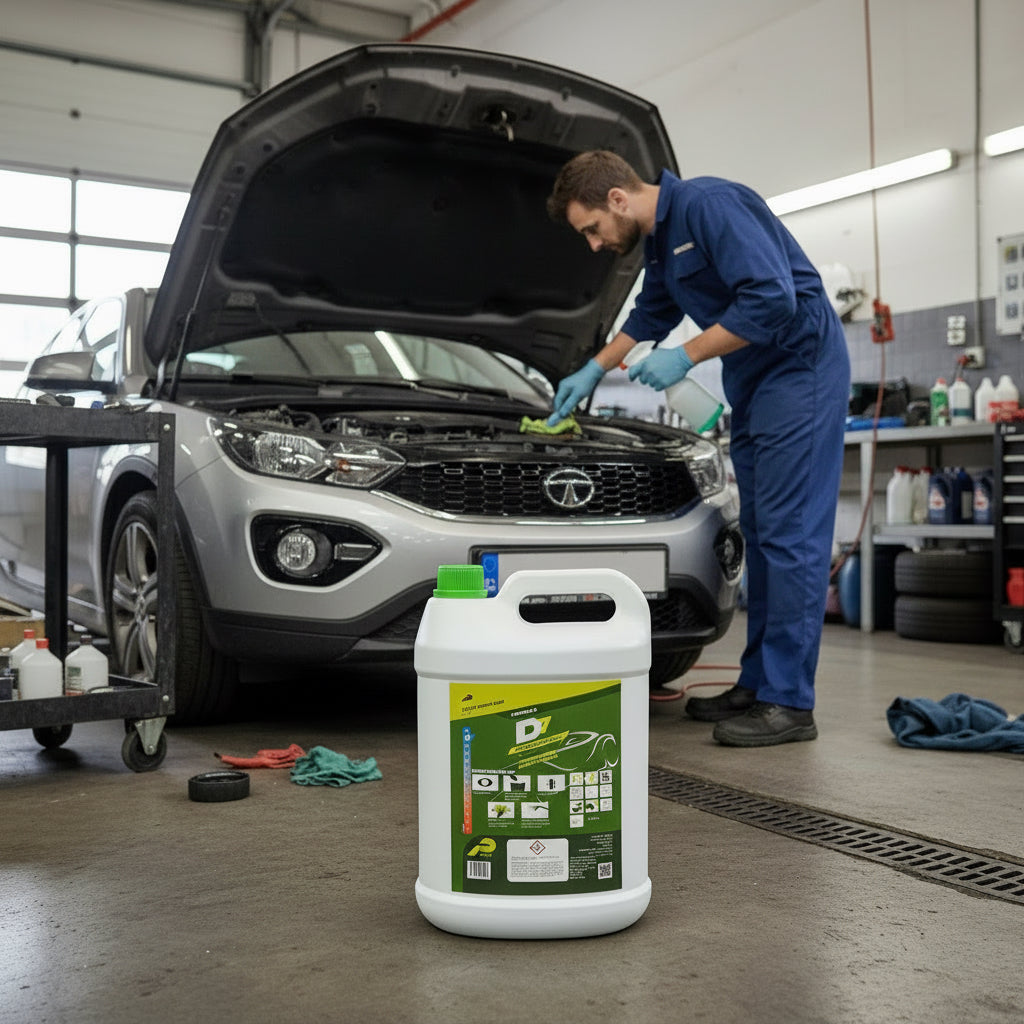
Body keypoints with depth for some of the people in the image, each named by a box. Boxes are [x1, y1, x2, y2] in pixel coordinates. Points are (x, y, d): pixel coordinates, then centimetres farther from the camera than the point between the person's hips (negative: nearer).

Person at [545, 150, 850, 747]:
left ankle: (790, 703, -8)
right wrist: (593, 372, 36)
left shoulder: (708, 205, -18)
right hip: (751, 384, 10)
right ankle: (758, 682, 17)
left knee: (790, 533, -11)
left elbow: (772, 297, -27)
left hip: (798, 367, -10)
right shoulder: (658, 239, 14)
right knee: (762, 533, 10)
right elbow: (651, 317, 32)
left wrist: (684, 358, -20)